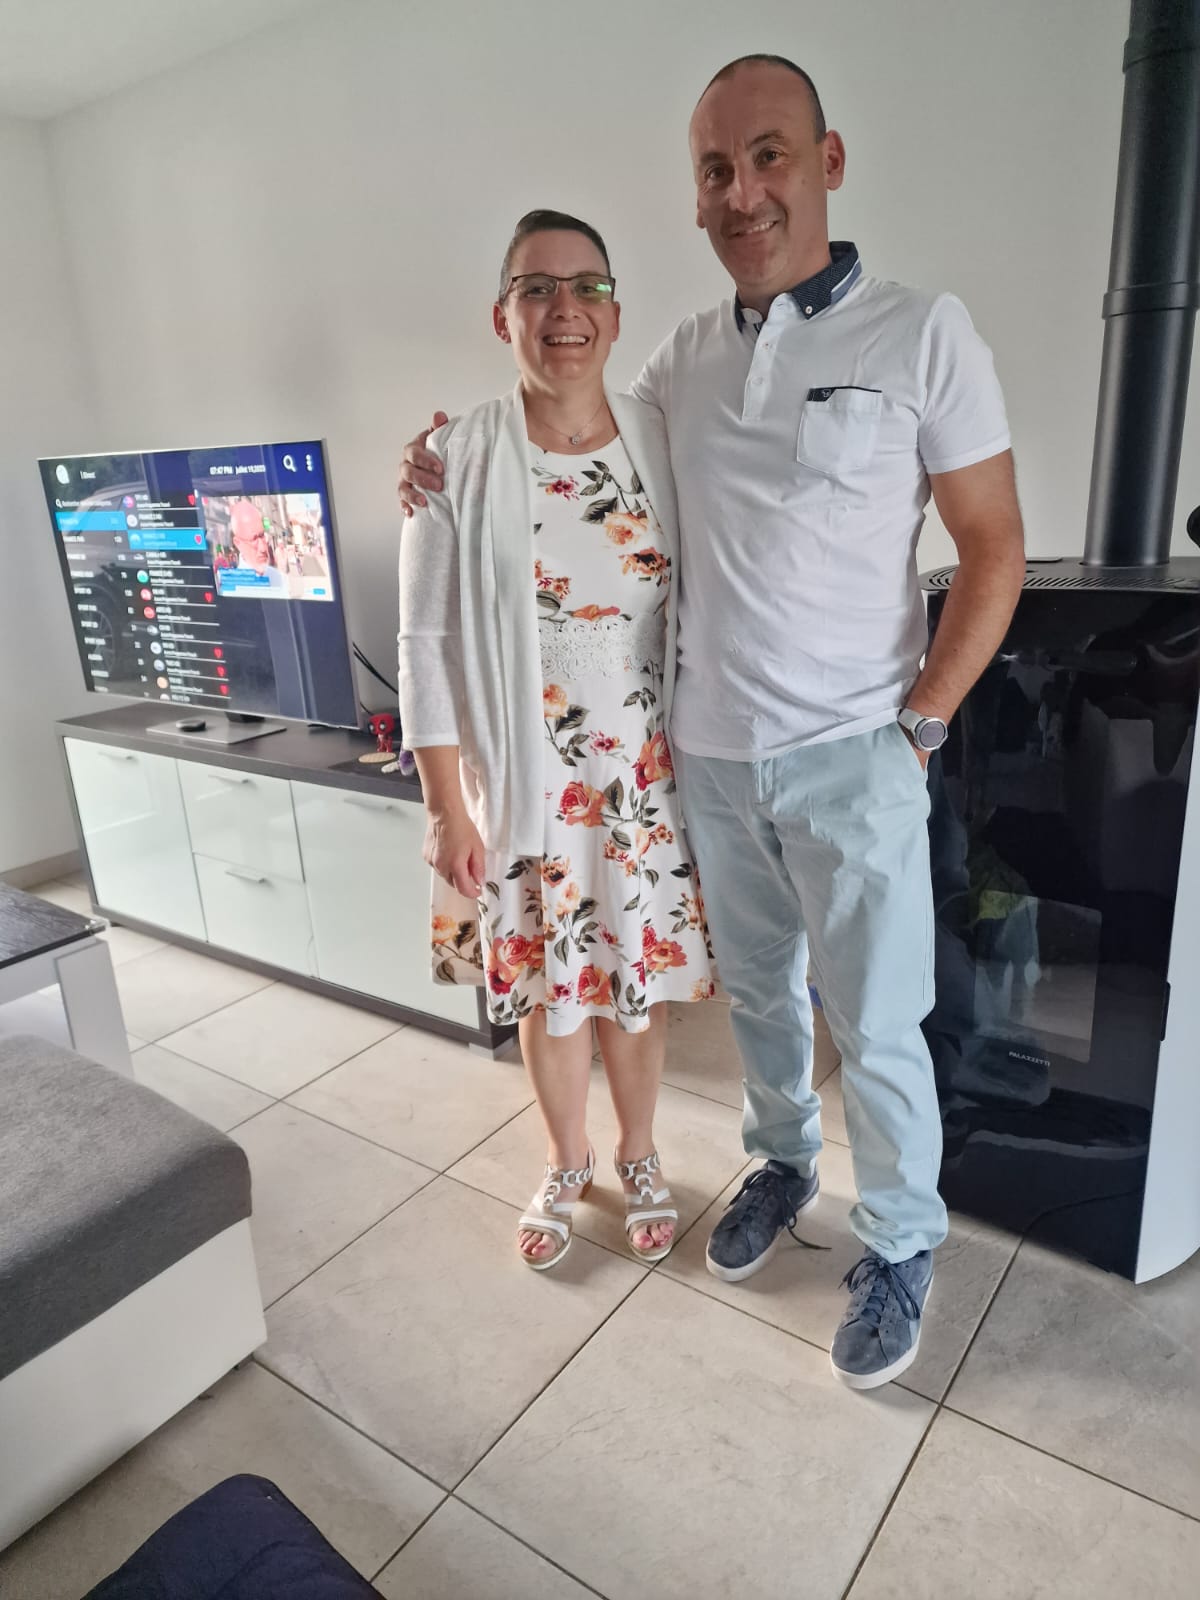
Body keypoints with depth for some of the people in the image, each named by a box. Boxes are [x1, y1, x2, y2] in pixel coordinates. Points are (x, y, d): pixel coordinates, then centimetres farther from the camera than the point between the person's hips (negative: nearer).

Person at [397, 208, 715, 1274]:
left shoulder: (663, 443, -1)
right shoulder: (460, 461, -8)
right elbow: (428, 645, -7)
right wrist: (449, 810, -8)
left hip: (646, 775, 2)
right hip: (524, 781, -1)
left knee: (636, 976, 15)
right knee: (549, 985, 14)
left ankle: (639, 1158, 41)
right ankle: (567, 1164, 41)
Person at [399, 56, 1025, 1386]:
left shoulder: (921, 333, -6)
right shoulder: (683, 358, 7)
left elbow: (994, 549, -5)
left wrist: (916, 725, -10)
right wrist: (463, 476, 1)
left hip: (849, 761, -4)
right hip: (710, 756, 4)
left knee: (875, 1027, 5)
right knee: (756, 990, 19)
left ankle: (901, 1247, 29)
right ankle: (782, 1163, 43)